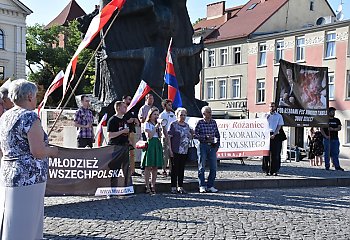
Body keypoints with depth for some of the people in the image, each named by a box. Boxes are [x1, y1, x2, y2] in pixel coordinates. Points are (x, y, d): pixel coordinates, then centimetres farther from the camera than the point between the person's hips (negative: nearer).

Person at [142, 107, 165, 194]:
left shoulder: (158, 124, 18)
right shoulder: (147, 124, 0)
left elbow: (160, 136, 10)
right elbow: (149, 136, -10)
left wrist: (162, 126, -1)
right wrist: (156, 127, -9)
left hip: (157, 144, 6)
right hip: (150, 144, -6)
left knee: (155, 167, 5)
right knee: (148, 167, -5)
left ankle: (153, 186, 10)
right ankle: (147, 187, -3)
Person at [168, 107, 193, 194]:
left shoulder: (187, 125, 15)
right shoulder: (173, 124, -4)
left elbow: (190, 137, 23)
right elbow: (169, 137, -9)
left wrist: (192, 134, 1)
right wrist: (170, 149, -15)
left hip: (184, 151, 6)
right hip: (175, 151, -6)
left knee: (182, 169, 10)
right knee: (175, 169, 0)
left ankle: (180, 187, 17)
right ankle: (173, 187, 7)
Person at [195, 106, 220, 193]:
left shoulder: (214, 122, 8)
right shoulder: (200, 122, -4)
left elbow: (217, 134, 15)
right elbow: (195, 134, -6)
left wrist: (217, 144, 5)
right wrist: (205, 137, -15)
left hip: (212, 146, 4)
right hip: (203, 146, -4)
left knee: (213, 167, 2)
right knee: (202, 167, 1)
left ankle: (210, 186, 13)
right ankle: (202, 186, 10)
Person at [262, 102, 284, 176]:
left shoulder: (279, 116, 11)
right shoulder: (266, 115, 14)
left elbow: (279, 126, 3)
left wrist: (274, 134, -10)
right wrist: (267, 117, -10)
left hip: (275, 136, 0)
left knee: (275, 154, -2)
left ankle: (274, 170, 1)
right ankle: (267, 170, 0)